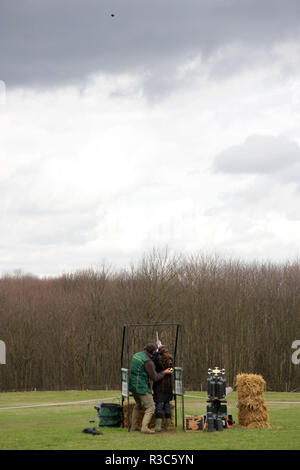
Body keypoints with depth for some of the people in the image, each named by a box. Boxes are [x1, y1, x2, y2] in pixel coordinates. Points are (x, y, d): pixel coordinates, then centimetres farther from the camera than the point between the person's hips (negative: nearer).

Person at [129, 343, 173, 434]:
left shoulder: (136, 355, 8)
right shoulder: (148, 361, -18)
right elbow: (155, 378, -16)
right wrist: (164, 372, 0)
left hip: (132, 386, 9)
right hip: (142, 387, -9)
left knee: (138, 405, 27)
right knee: (150, 407, -4)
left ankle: (134, 426, 29)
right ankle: (144, 427, -16)